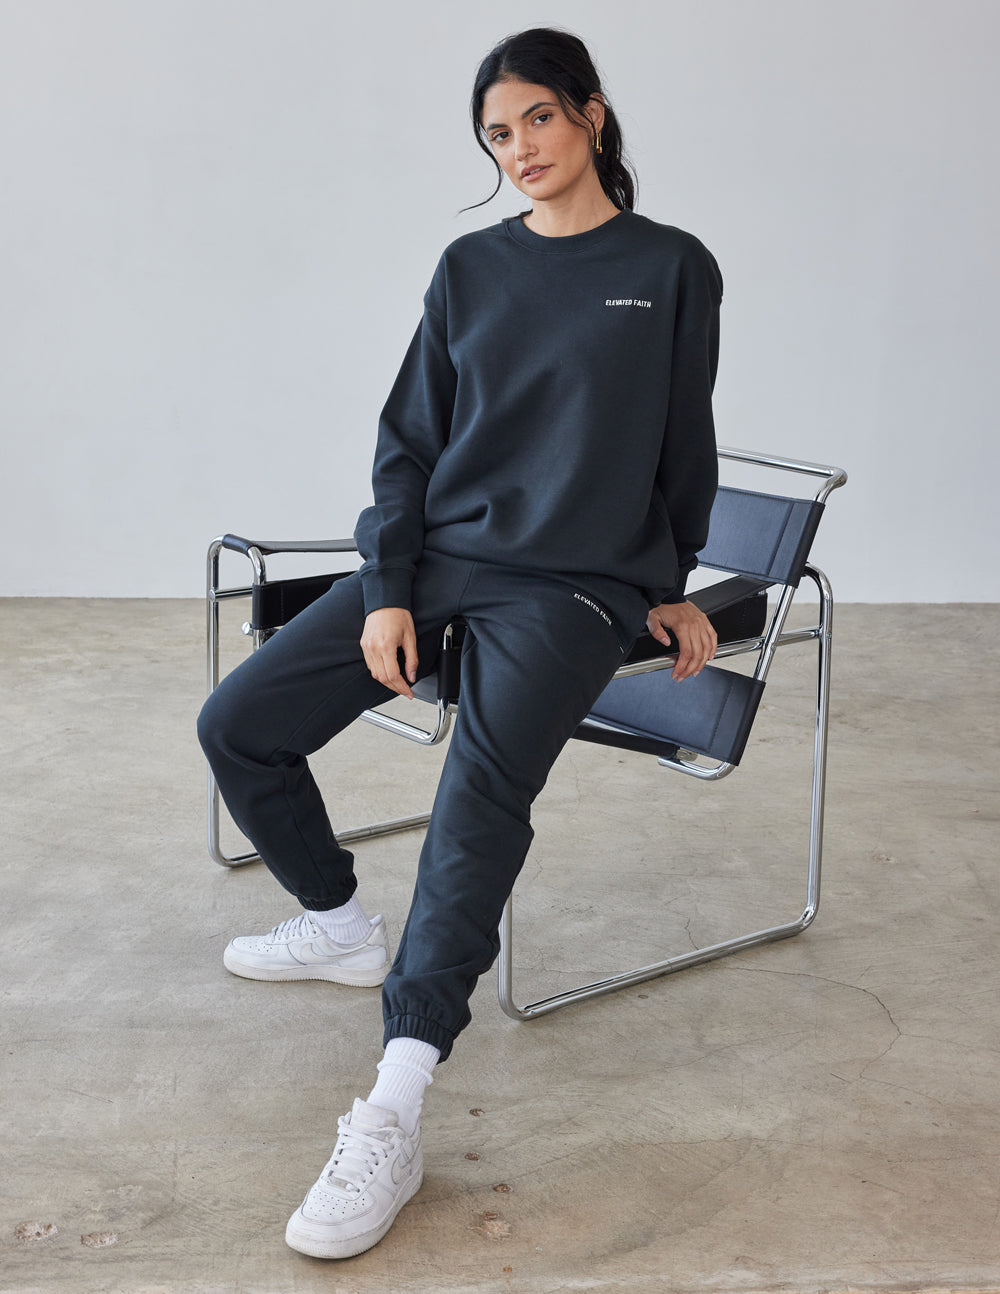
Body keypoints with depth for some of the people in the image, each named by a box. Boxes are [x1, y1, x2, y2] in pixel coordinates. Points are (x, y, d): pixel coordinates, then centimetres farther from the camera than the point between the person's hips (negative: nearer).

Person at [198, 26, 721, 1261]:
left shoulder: (673, 269, 4)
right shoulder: (471, 268, 12)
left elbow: (684, 448, 11)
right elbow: (409, 440, 9)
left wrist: (667, 592, 14)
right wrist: (386, 592, -2)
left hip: (571, 584, -5)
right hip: (438, 556, 5)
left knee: (485, 780, -31)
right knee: (237, 726, -4)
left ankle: (392, 1116, -33)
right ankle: (341, 925, 20)